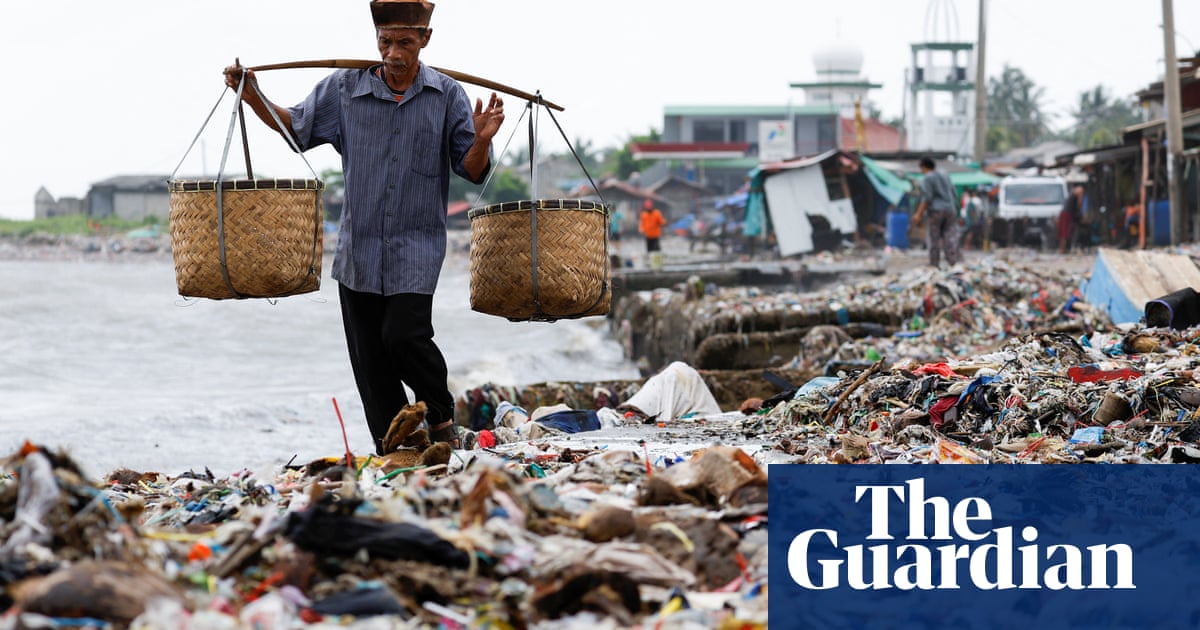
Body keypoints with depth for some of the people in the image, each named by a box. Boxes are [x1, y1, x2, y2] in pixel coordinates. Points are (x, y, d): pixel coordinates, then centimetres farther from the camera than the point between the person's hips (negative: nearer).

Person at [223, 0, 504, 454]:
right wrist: (254, 99, 1)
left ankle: (442, 416, 8)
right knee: (369, 358, 3)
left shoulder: (447, 97, -1)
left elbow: (472, 172, 1)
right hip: (359, 249, 3)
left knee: (403, 335, -18)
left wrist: (482, 141, -20)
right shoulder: (345, 89, 1)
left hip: (417, 248, -3)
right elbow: (297, 126, 15)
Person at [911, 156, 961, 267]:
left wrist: (919, 214, -11)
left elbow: (927, 198, -12)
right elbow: (953, 193, 19)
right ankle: (957, 263, -13)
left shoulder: (927, 178, -4)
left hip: (936, 211, -6)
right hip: (950, 209, 6)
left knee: (934, 239, 1)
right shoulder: (945, 176, 17)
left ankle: (934, 265, 2)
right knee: (951, 238, -1)